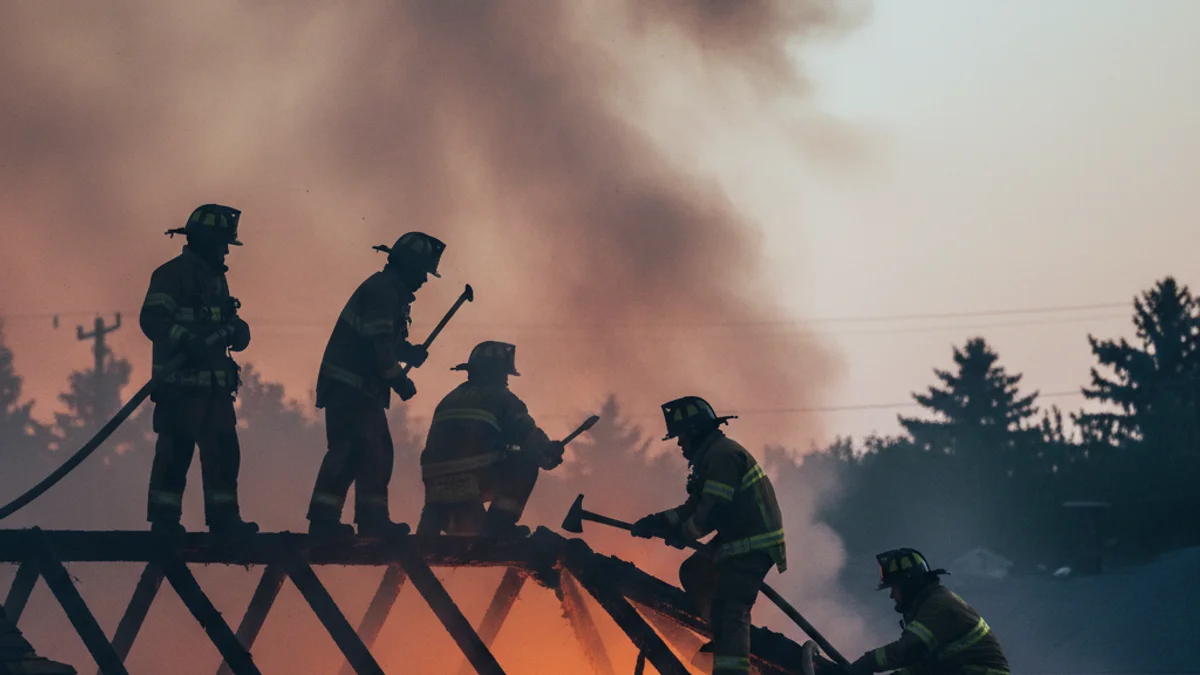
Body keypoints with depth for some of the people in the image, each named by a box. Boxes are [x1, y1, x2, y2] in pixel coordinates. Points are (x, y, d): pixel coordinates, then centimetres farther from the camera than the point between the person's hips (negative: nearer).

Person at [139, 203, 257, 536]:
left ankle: (223, 517, 13)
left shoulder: (215, 278, 20)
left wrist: (235, 329, -1)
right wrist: (190, 340, -31)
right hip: (181, 383, -8)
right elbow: (152, 320, -19)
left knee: (224, 450, 7)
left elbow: (227, 328, 22)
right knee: (176, 451, -6)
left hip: (214, 384, 8)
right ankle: (164, 521, 0)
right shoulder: (172, 274, -8)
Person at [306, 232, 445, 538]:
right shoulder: (382, 291, -14)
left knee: (377, 452, 11)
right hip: (349, 386, -11)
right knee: (349, 449, -13)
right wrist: (399, 380, -18)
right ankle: (323, 518, -13)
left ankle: (373, 519, 14)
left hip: (362, 389, 11)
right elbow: (378, 343, -23)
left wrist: (409, 352, 8)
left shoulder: (390, 292, 18)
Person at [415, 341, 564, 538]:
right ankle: (499, 522, 0)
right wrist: (549, 453, 23)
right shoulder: (500, 397, 8)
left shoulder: (450, 399, 26)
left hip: (436, 485, 6)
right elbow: (528, 435, 3)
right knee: (526, 462, 8)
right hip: (474, 481, -6)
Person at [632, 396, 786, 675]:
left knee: (730, 609, -19)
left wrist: (682, 533, -7)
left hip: (754, 545, -11)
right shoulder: (712, 455, 19)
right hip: (737, 539, 11)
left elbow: (714, 511, -22)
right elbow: (694, 507, 21)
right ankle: (725, 638, 25)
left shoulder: (722, 454, -15)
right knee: (693, 572, 23)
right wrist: (658, 521, 10)